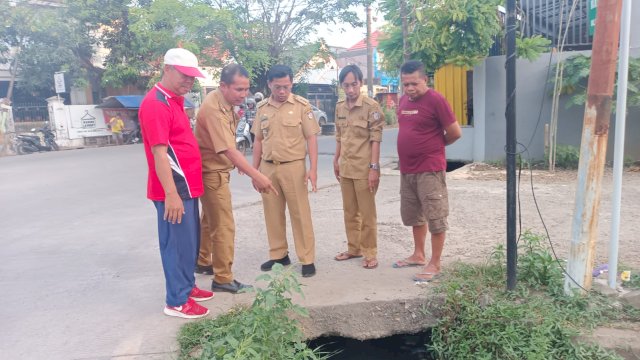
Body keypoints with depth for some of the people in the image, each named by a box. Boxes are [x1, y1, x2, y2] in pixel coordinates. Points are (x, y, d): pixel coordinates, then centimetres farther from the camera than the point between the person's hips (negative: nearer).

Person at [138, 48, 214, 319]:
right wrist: (171, 193, -25)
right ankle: (177, 301, 12)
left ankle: (187, 286, 33)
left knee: (190, 240, 18)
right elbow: (159, 152, -22)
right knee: (179, 243, -1)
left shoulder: (174, 101, 15)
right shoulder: (156, 104, -16)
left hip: (186, 186, 10)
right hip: (174, 190, -10)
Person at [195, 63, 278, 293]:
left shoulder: (224, 101, 2)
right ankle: (223, 279, 7)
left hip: (217, 170, 10)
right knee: (224, 227, -4)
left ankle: (203, 262, 39)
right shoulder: (214, 109, -28)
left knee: (209, 220, 22)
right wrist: (257, 176, -43)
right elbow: (229, 150, -38)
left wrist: (237, 162, 12)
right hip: (212, 172, -10)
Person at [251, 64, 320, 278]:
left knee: (300, 214, 0)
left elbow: (311, 138, -4)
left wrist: (313, 168, -12)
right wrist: (255, 170, 11)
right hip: (268, 167, 4)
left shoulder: (301, 105, -3)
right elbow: (258, 141, 13)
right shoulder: (262, 108, 9)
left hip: (293, 167, -4)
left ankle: (307, 259, 9)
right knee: (272, 214, 11)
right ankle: (278, 254, 25)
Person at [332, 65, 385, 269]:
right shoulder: (339, 108, 8)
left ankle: (370, 253, 14)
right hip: (345, 168, 6)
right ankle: (354, 248, 28)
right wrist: (336, 160, 17)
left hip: (364, 169, -6)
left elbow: (375, 139, -12)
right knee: (349, 212, 14)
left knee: (367, 213, 3)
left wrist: (374, 167, -17)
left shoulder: (371, 106, -10)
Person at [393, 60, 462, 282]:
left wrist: (435, 145, 5)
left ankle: (435, 264, 10)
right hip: (406, 170, 8)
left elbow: (455, 132, -10)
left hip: (430, 170, -8)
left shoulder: (435, 100, -12)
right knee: (414, 216, 18)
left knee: (436, 218, 0)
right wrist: (413, 148, 12)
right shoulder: (403, 101, 11)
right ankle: (418, 255, 33)